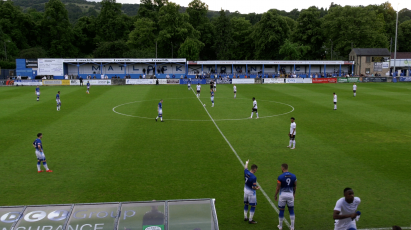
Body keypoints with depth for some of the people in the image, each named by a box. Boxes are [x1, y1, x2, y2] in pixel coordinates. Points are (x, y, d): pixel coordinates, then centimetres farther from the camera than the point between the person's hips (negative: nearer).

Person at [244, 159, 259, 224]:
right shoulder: (254, 177, -29)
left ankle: (245, 217, 33)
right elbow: (253, 187, -26)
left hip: (245, 190, 8)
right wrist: (257, 188, -3)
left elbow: (245, 167, 16)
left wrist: (247, 162, 37)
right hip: (251, 192, -8)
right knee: (253, 206, 6)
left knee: (246, 204, 21)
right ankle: (250, 220, 10)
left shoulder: (246, 172, -9)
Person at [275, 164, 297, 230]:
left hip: (282, 195, -3)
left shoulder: (280, 177, -14)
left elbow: (278, 188, -10)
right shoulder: (293, 176, -3)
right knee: (291, 210, 13)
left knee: (281, 210, 10)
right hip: (290, 195, 3)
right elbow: (295, 186, 9)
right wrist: (294, 193, 25)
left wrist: (275, 195, 4)